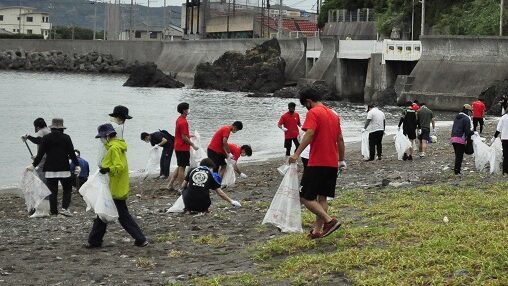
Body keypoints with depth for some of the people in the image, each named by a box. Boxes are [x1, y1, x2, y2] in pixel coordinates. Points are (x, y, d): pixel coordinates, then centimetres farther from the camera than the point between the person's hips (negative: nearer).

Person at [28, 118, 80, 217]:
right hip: (64, 169, -1)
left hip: (50, 169, 2)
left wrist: (33, 165, 9)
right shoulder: (66, 138, -1)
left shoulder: (46, 138, 2)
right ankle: (65, 208, -7)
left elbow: (40, 154, 1)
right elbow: (72, 153, -2)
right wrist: (77, 165, 4)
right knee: (67, 189, 8)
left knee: (53, 191, 6)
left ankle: (53, 211, 6)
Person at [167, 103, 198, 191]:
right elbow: (184, 137, -20)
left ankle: (170, 185, 17)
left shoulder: (179, 119, 11)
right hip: (183, 148, -10)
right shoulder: (183, 122, -20)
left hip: (178, 147, 10)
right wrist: (193, 145, -13)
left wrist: (189, 135, 19)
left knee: (180, 167, 16)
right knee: (182, 167, -2)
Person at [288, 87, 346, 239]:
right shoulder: (333, 115, 16)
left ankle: (330, 220, -16)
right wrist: (341, 160, 24)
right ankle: (317, 230, 13)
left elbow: (309, 134, -23)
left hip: (317, 163, -8)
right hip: (332, 164, 8)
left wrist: (297, 154, -28)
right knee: (322, 197, 13)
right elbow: (340, 139, 17)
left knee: (306, 197, -4)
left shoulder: (313, 113, -9)